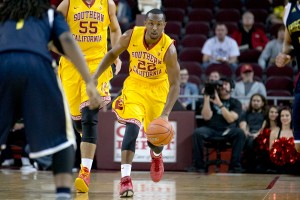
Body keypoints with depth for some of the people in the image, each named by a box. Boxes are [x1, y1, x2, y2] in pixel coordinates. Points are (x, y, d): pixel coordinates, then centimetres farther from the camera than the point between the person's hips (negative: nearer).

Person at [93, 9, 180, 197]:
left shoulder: (169, 48, -27)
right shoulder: (131, 35, -19)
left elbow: (175, 85, -26)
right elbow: (113, 54, 1)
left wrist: (165, 114, -37)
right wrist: (95, 76, -5)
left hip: (158, 89, -1)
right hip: (135, 85, 1)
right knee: (132, 127, -21)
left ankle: (156, 155, 45)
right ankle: (125, 178, -22)